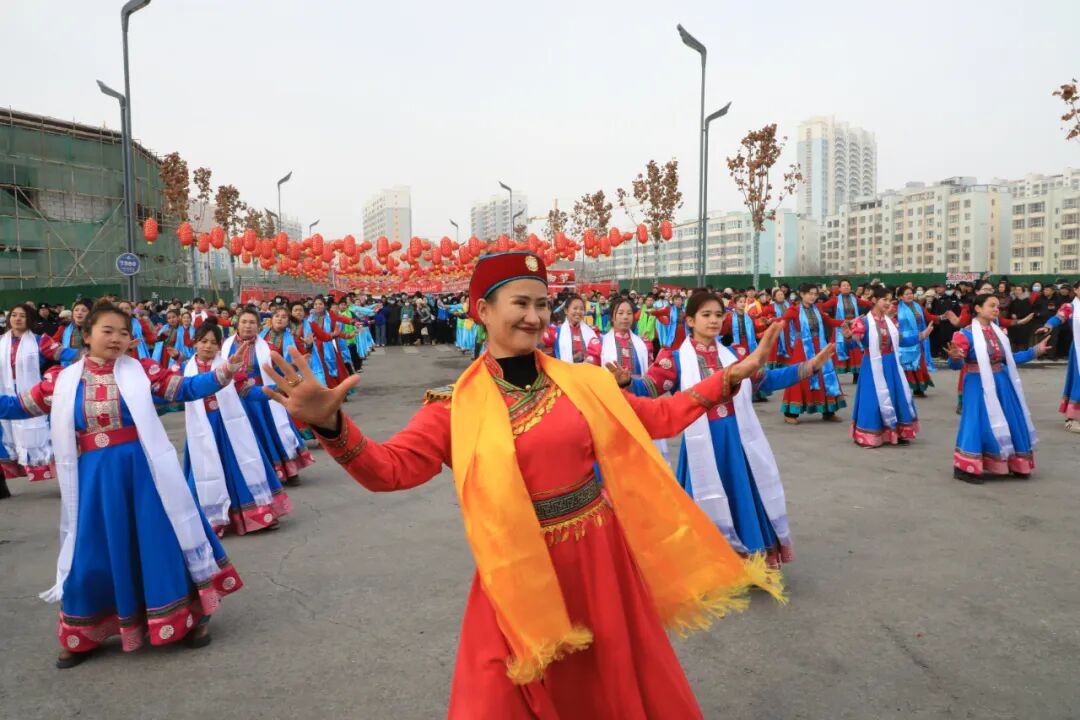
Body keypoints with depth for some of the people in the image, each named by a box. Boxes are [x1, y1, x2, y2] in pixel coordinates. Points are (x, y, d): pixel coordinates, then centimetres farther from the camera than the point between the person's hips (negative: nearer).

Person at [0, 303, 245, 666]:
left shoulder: (141, 370, -3)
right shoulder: (62, 380, 3)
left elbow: (184, 388, -4)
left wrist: (222, 373, -17)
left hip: (143, 472, -1)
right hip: (94, 478, 2)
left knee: (161, 544, 6)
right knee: (91, 555, 10)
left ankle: (190, 617, 22)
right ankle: (81, 636, 31)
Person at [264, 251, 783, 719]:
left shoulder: (582, 383, 0)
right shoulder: (458, 406, -9)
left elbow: (659, 418, 9)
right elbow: (390, 468, -17)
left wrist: (729, 378, 6)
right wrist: (331, 425, -34)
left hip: (598, 555, 3)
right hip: (520, 568, -2)